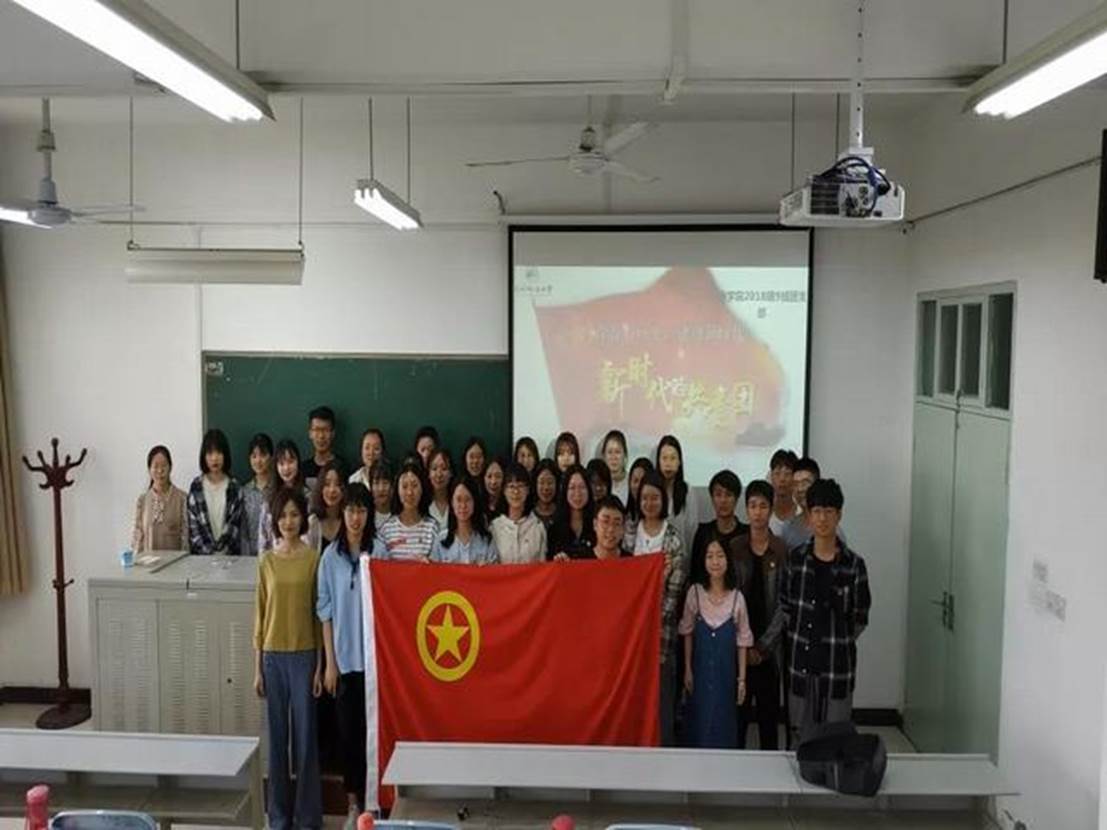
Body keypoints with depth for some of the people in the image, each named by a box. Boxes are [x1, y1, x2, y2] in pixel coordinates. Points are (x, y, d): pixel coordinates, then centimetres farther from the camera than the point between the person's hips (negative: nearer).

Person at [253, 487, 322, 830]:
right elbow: (260, 615, 7)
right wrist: (257, 667, 4)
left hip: (304, 655, -2)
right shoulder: (266, 561, 4)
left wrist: (320, 664, -3)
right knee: (277, 736, 9)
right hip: (273, 656, 2)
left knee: (305, 735, 3)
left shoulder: (314, 558, -3)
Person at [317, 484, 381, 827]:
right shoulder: (331, 556, -1)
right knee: (347, 729, 9)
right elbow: (325, 611, 2)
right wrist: (329, 661, 0)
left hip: (374, 655, -2)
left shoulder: (380, 551, -6)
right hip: (344, 656, 2)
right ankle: (352, 802, 24)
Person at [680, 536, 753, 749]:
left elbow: (742, 640, -1)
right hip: (701, 669, 0)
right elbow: (688, 634, 2)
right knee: (700, 722, 8)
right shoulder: (695, 592, -8)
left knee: (724, 722, 8)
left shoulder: (736, 597, -8)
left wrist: (742, 678, 0)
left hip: (726, 671, 0)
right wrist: (687, 670, 2)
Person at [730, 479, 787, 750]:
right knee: (737, 712, 4)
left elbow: (784, 604, -4)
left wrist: (763, 646, -8)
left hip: (769, 649, -1)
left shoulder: (782, 552, -2)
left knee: (769, 714, 7)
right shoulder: (733, 548, 2)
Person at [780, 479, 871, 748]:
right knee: (800, 737, 10)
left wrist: (839, 643, 0)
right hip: (801, 662, 2)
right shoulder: (796, 558, 1)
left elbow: (860, 617, 3)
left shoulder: (854, 564, -4)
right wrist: (798, 639, 3)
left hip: (838, 665, -1)